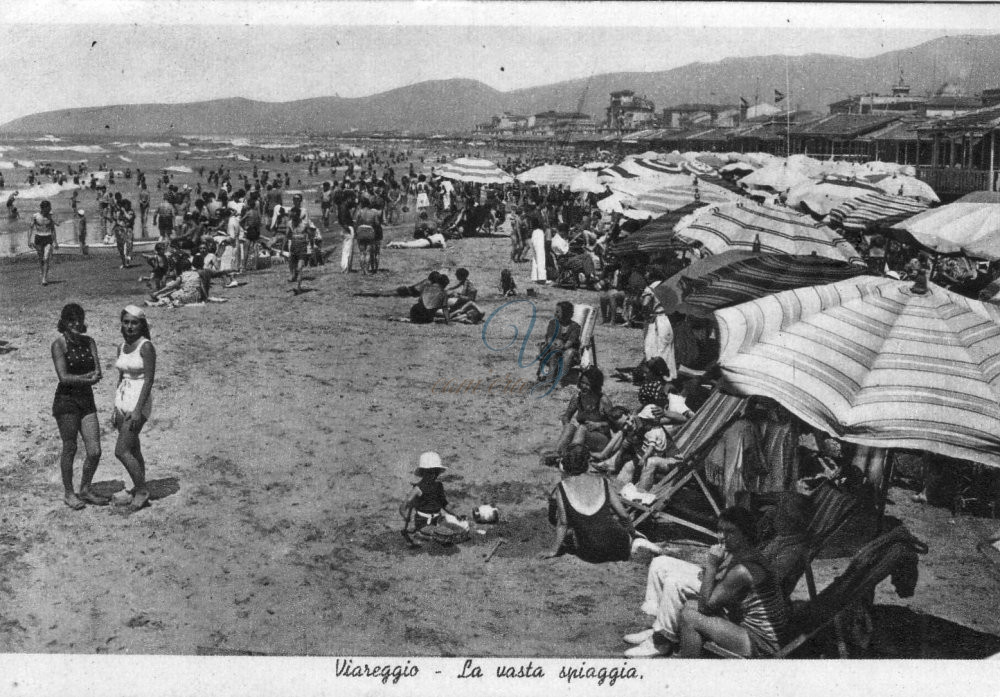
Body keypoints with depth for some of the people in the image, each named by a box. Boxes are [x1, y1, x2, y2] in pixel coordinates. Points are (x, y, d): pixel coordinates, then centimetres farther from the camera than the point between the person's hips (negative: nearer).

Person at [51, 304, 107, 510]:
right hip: (66, 400, -5)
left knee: (95, 452, 1)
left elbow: (98, 373, -1)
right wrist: (89, 378, -12)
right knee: (69, 449, 4)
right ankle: (68, 493, 21)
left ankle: (85, 490, 21)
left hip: (87, 400, 5)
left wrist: (83, 377, -20)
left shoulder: (89, 342, 8)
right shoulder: (59, 344, -8)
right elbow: (63, 377, -16)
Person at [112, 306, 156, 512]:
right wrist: (116, 410, 18)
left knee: (121, 451, -10)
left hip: (139, 402, -8)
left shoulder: (146, 346, -13)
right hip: (123, 400, 8)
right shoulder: (122, 347, 10)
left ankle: (142, 490, 4)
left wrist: (138, 410, -22)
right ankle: (139, 491, 24)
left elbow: (149, 379, -18)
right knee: (133, 451, 13)